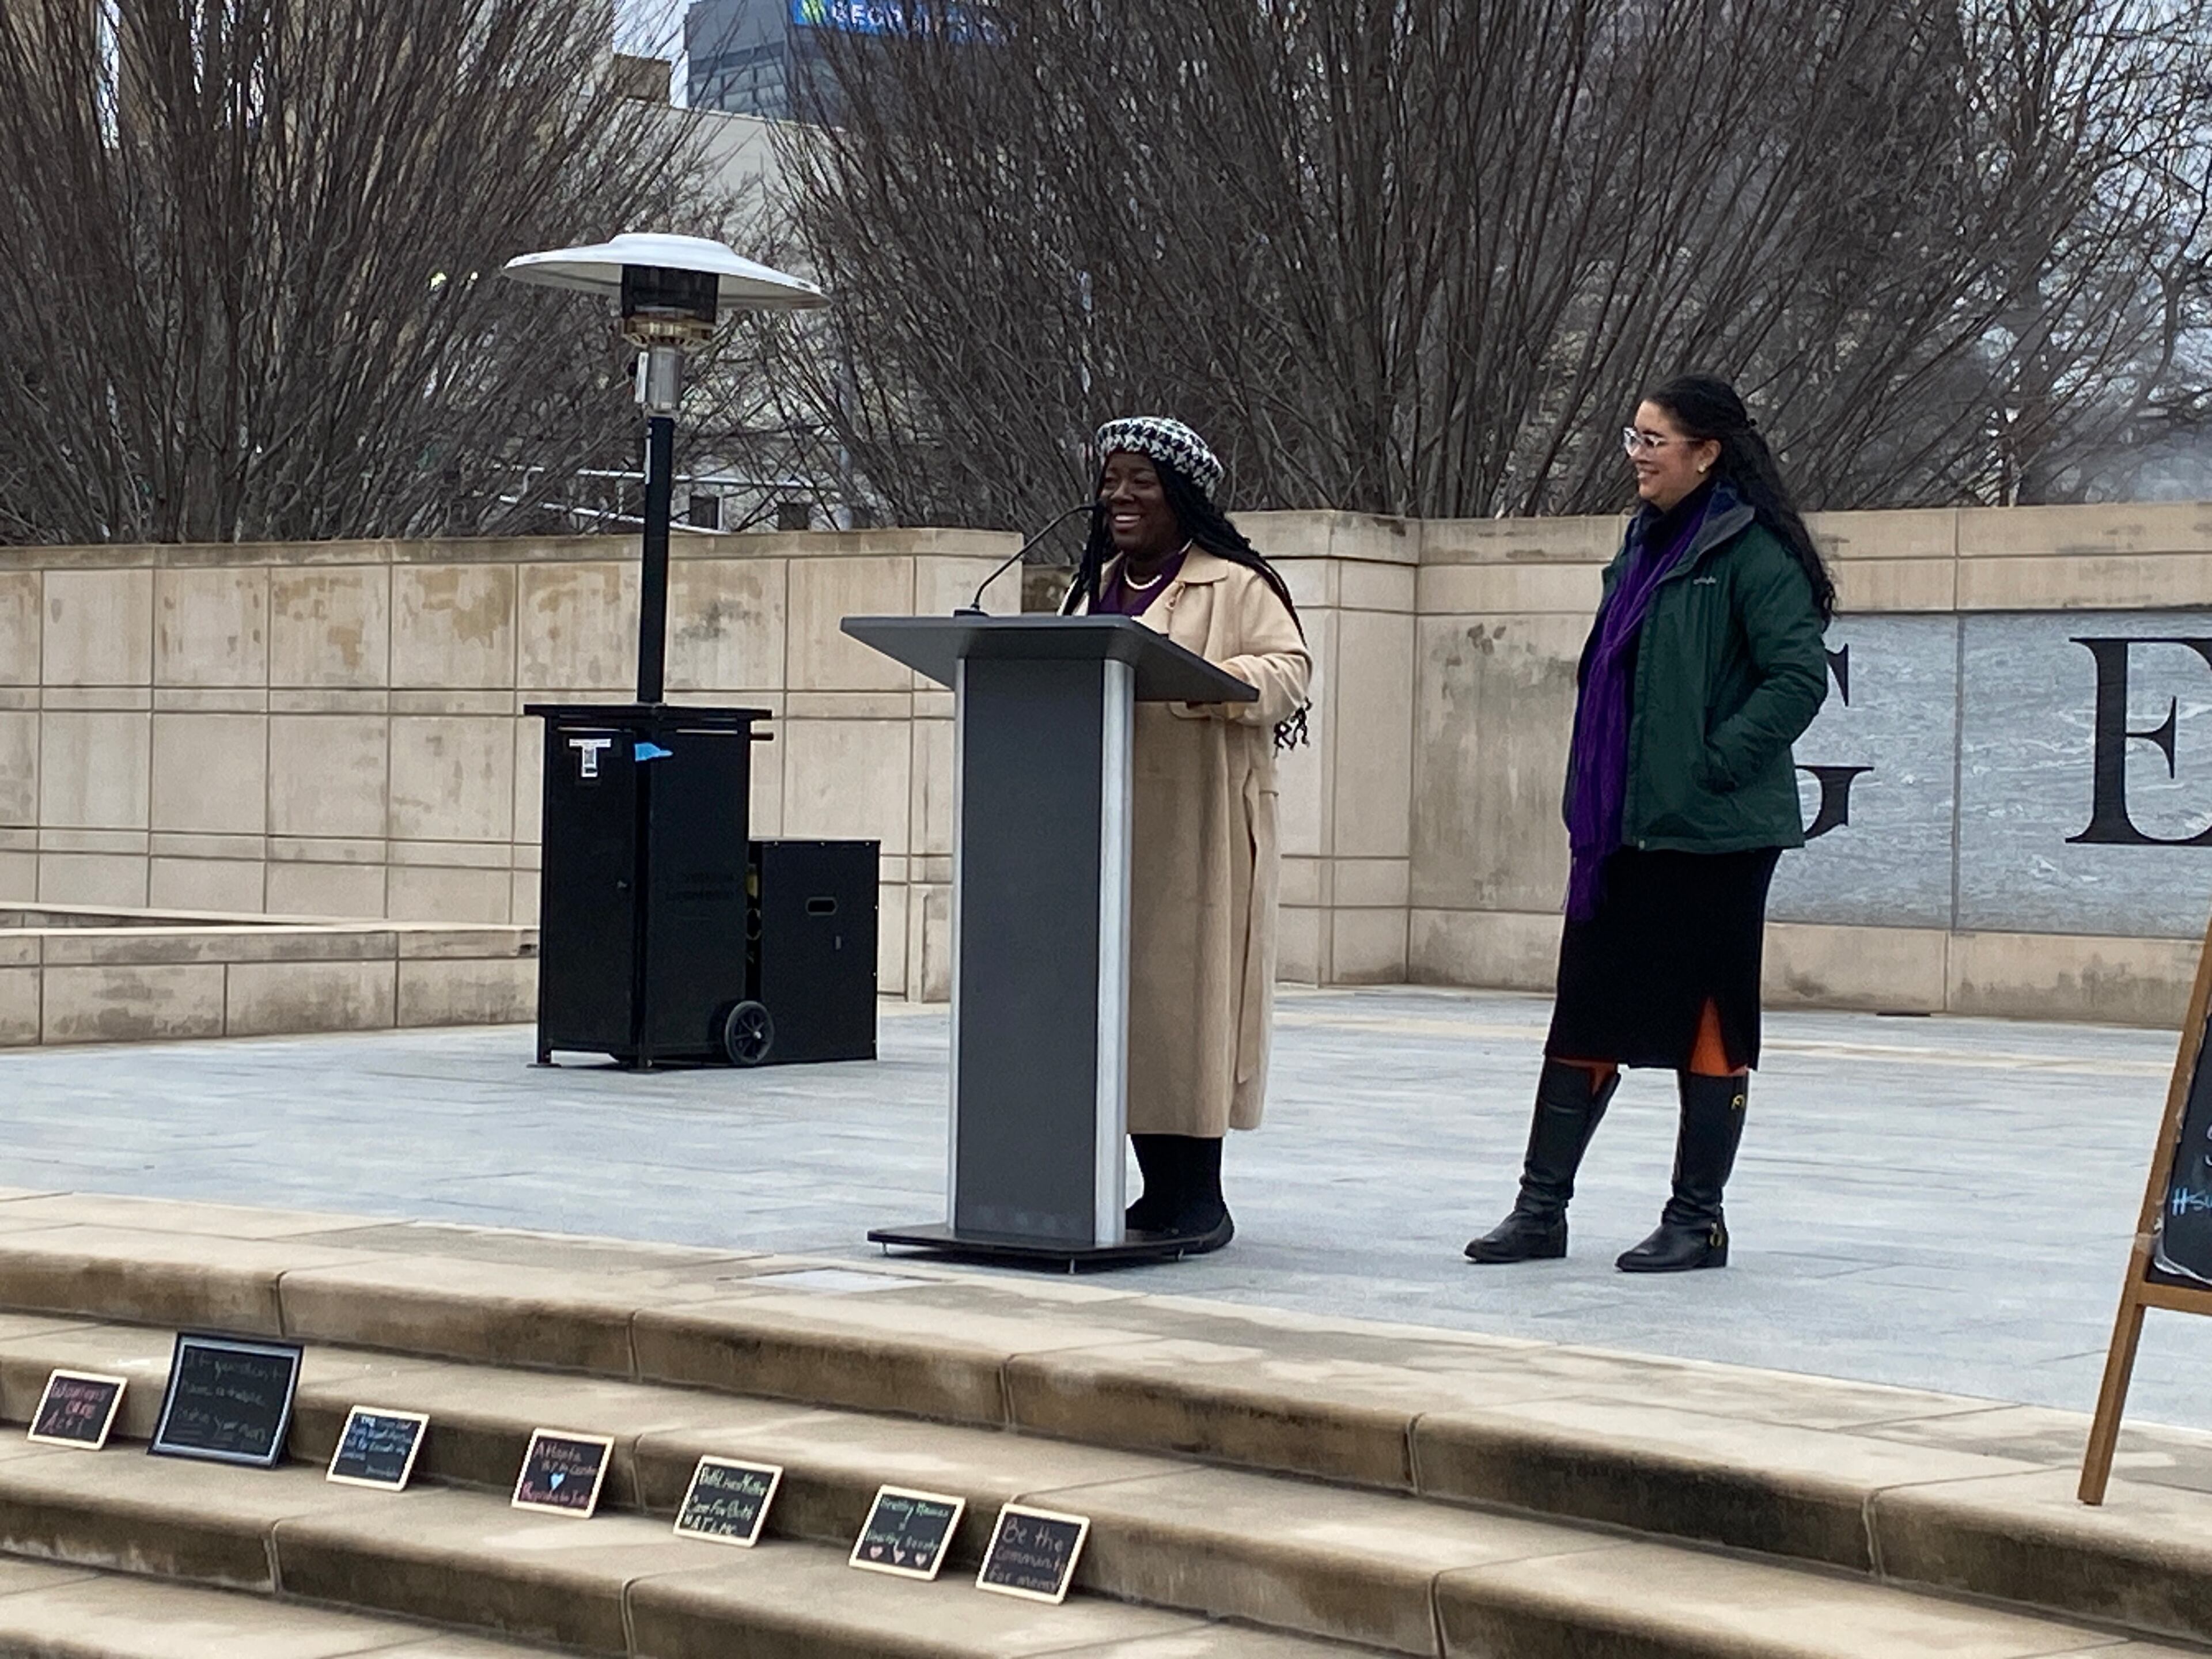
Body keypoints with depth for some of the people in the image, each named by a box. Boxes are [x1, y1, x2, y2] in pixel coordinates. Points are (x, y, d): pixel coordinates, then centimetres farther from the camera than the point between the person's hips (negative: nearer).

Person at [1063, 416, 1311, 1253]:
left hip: (1195, 826, -6)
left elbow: (1290, 671, -11)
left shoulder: (1236, 586, -1)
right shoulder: (1093, 588, 21)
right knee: (1119, 998, 3)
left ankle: (1201, 1197, -2)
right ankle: (1160, 1189, 10)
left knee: (1187, 996, -8)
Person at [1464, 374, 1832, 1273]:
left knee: (1707, 1022, 2)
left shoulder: (1750, 550, -11)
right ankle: (1541, 1207, 13)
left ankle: (1697, 1218, 12)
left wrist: (1714, 764, -18)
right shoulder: (1645, 545, 14)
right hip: (1623, 825, 8)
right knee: (1586, 1015, 8)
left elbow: (1800, 676, -17)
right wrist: (1592, 801, 13)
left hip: (1713, 831, -8)